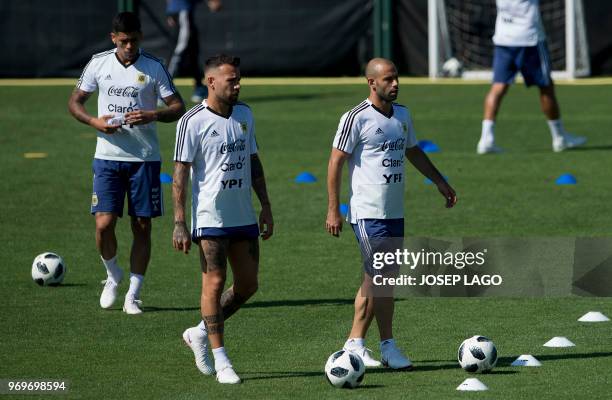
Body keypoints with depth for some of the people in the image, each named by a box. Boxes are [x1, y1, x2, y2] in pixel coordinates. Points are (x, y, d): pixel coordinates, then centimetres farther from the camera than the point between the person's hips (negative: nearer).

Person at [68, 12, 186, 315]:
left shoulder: (154, 68, -2)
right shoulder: (98, 64, 2)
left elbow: (178, 107, 1)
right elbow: (75, 102, 10)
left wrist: (153, 116, -19)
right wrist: (94, 122, -9)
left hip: (145, 158, 0)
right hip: (108, 156, 0)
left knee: (142, 227, 2)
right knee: (104, 223, -9)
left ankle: (133, 295, 11)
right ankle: (113, 275, 19)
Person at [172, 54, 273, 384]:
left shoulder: (244, 114, 9)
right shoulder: (193, 121, -11)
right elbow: (180, 173, -11)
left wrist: (265, 206, 15)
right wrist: (179, 223, -15)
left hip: (244, 217, 7)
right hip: (210, 218, -7)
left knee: (248, 285, 8)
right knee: (214, 283, -4)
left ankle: (200, 333, 26)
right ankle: (220, 361, 2)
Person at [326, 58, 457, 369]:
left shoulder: (402, 114, 12)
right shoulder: (356, 118, -11)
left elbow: (413, 152, 27)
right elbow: (336, 162, -9)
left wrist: (439, 181, 23)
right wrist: (333, 210, -12)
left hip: (394, 212, 8)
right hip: (367, 212, -8)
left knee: (374, 280, 10)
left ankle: (355, 344, 16)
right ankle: (388, 346, -2)